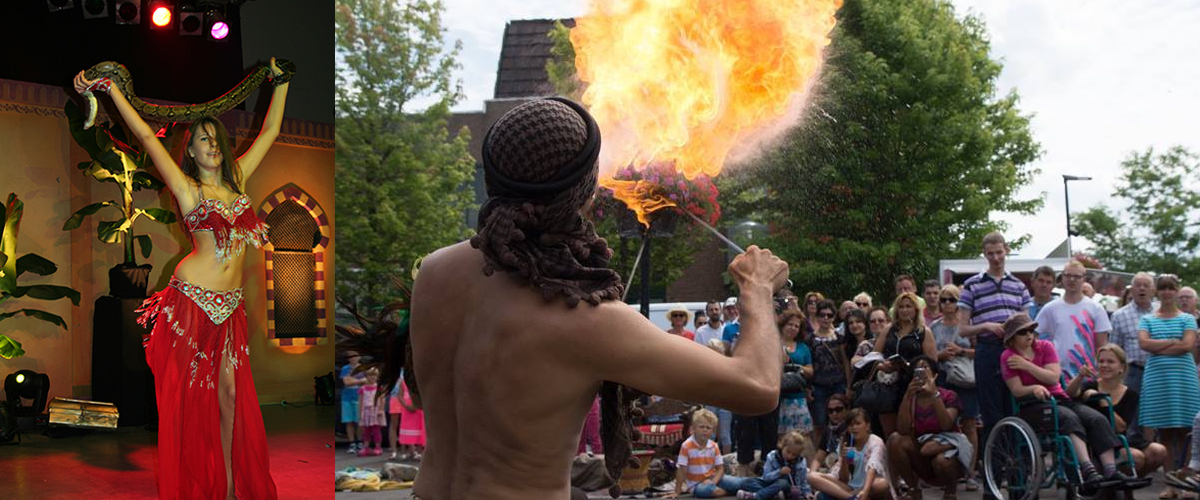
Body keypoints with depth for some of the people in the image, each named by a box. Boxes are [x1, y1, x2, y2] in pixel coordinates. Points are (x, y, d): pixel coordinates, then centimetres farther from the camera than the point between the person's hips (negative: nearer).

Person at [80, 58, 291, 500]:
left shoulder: (237, 179, 11)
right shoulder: (187, 189, -2)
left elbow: (269, 132, 15)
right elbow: (146, 136, -5)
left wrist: (281, 82, 17)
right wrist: (110, 88, -4)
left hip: (229, 305, 4)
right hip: (191, 299, -4)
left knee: (229, 391, 3)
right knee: (188, 394, 3)